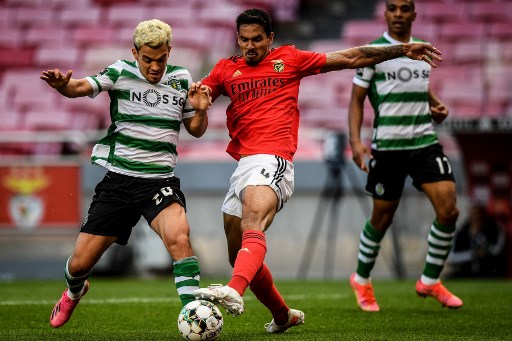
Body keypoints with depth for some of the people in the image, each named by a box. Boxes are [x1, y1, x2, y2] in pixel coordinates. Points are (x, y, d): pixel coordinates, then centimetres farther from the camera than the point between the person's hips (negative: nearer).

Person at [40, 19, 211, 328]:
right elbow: (81, 87, -17)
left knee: (179, 236, -32)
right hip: (118, 180, 0)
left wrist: (201, 110, -7)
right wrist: (62, 84, -40)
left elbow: (196, 130, 15)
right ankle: (74, 291, 43)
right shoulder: (121, 73, -3)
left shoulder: (181, 79, 5)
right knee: (80, 264, 5)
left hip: (159, 181, 0)